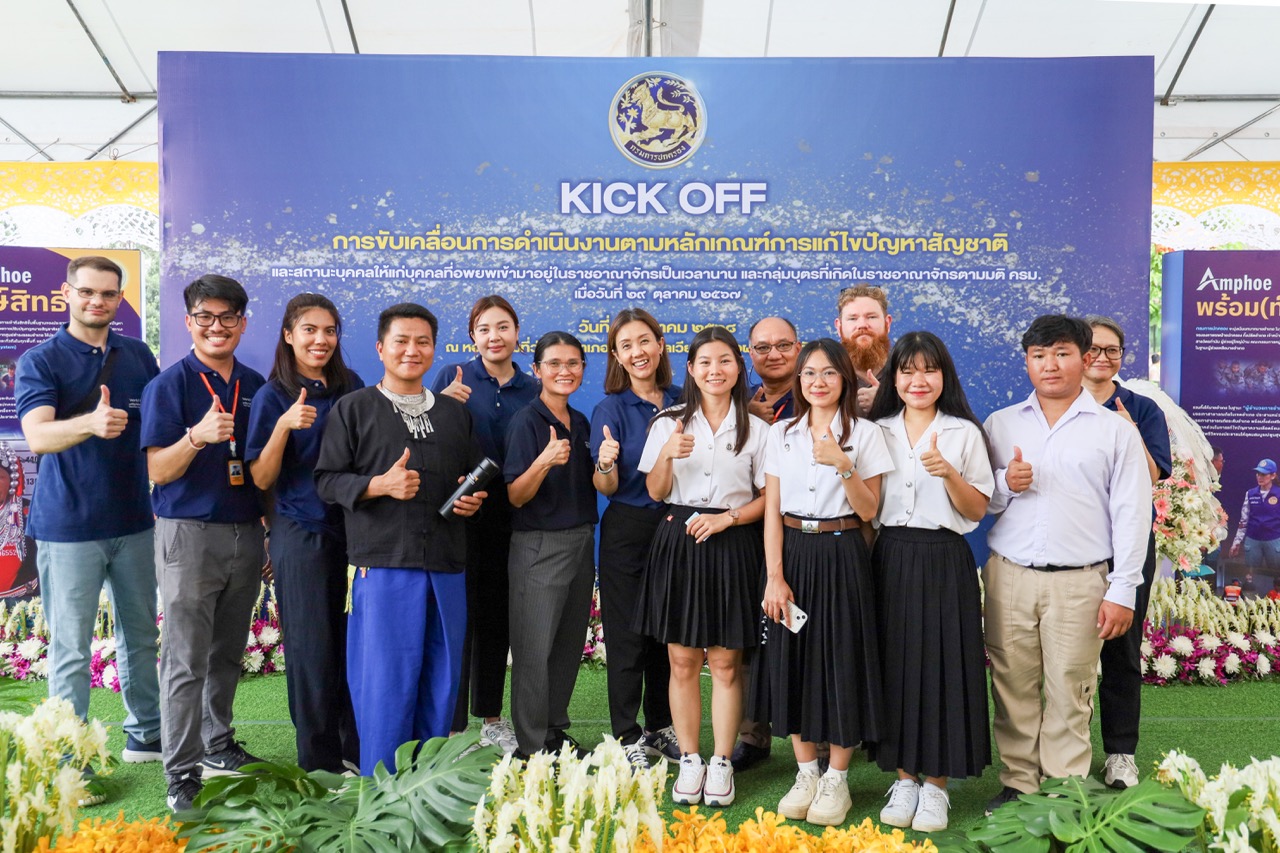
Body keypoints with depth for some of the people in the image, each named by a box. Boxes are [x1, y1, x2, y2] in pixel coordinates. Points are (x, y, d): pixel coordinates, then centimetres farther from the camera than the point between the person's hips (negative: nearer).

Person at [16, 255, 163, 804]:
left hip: (135, 520, 5)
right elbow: (38, 437, -22)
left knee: (140, 635, 15)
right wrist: (91, 423, -42)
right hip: (69, 526, -4)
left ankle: (145, 734, 30)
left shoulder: (139, 356, 7)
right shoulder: (40, 361, -6)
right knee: (71, 648, 1)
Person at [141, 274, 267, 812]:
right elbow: (158, 470, -11)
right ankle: (181, 773, 7)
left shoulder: (255, 385, 9)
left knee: (228, 652, 15)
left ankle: (218, 745, 30)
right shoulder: (170, 384, -6)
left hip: (246, 534, 5)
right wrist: (197, 436, -29)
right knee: (186, 660, -1)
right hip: (188, 534, -5)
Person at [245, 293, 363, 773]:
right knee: (313, 648, 3)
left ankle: (356, 749, 24)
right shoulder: (274, 397, -3)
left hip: (353, 528, 4)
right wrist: (283, 426, -23)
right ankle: (320, 762, 18)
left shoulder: (352, 387, 7)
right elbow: (261, 478, -8)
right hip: (302, 534, -3)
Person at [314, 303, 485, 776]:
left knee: (441, 683, 8)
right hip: (383, 566, -4)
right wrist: (380, 485, -15)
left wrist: (474, 500, 3)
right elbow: (327, 479, 1)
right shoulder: (354, 408, 6)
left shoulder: (455, 413, 19)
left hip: (446, 568, 4)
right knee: (385, 683, -3)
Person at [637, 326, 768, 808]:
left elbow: (769, 496, 4)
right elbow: (655, 493, 4)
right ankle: (689, 761, 18)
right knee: (682, 660, 4)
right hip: (679, 542, 1)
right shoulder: (669, 422, 5)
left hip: (732, 546, -1)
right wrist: (668, 455, -15)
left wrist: (726, 518, -11)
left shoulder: (756, 428, 4)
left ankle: (722, 763, 17)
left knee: (725, 663, 3)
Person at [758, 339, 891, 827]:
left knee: (841, 661, 2)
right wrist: (774, 576, -6)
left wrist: (843, 465, -19)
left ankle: (836, 780, 18)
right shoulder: (781, 434, 5)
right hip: (792, 554, 3)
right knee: (793, 661, 7)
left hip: (842, 557, -2)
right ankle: (805, 774, 23)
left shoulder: (865, 435, -1)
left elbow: (868, 512, -4)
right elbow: (772, 511, 2)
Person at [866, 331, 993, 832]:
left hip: (944, 563, -2)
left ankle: (936, 784, 14)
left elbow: (977, 511, -1)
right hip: (890, 561, 2)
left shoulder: (964, 433, 2)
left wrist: (948, 472, -16)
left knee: (941, 665, 0)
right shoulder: (878, 432, 10)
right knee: (895, 666, 5)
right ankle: (904, 779, 18)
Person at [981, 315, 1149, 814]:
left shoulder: (1115, 430, 5)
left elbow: (1131, 515, 3)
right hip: (1009, 577, 2)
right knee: (1013, 687, 5)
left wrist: (1122, 592, -2)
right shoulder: (999, 425, 10)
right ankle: (1018, 784, 19)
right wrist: (1005, 485, -9)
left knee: (1069, 693, 1)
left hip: (1079, 583, -2)